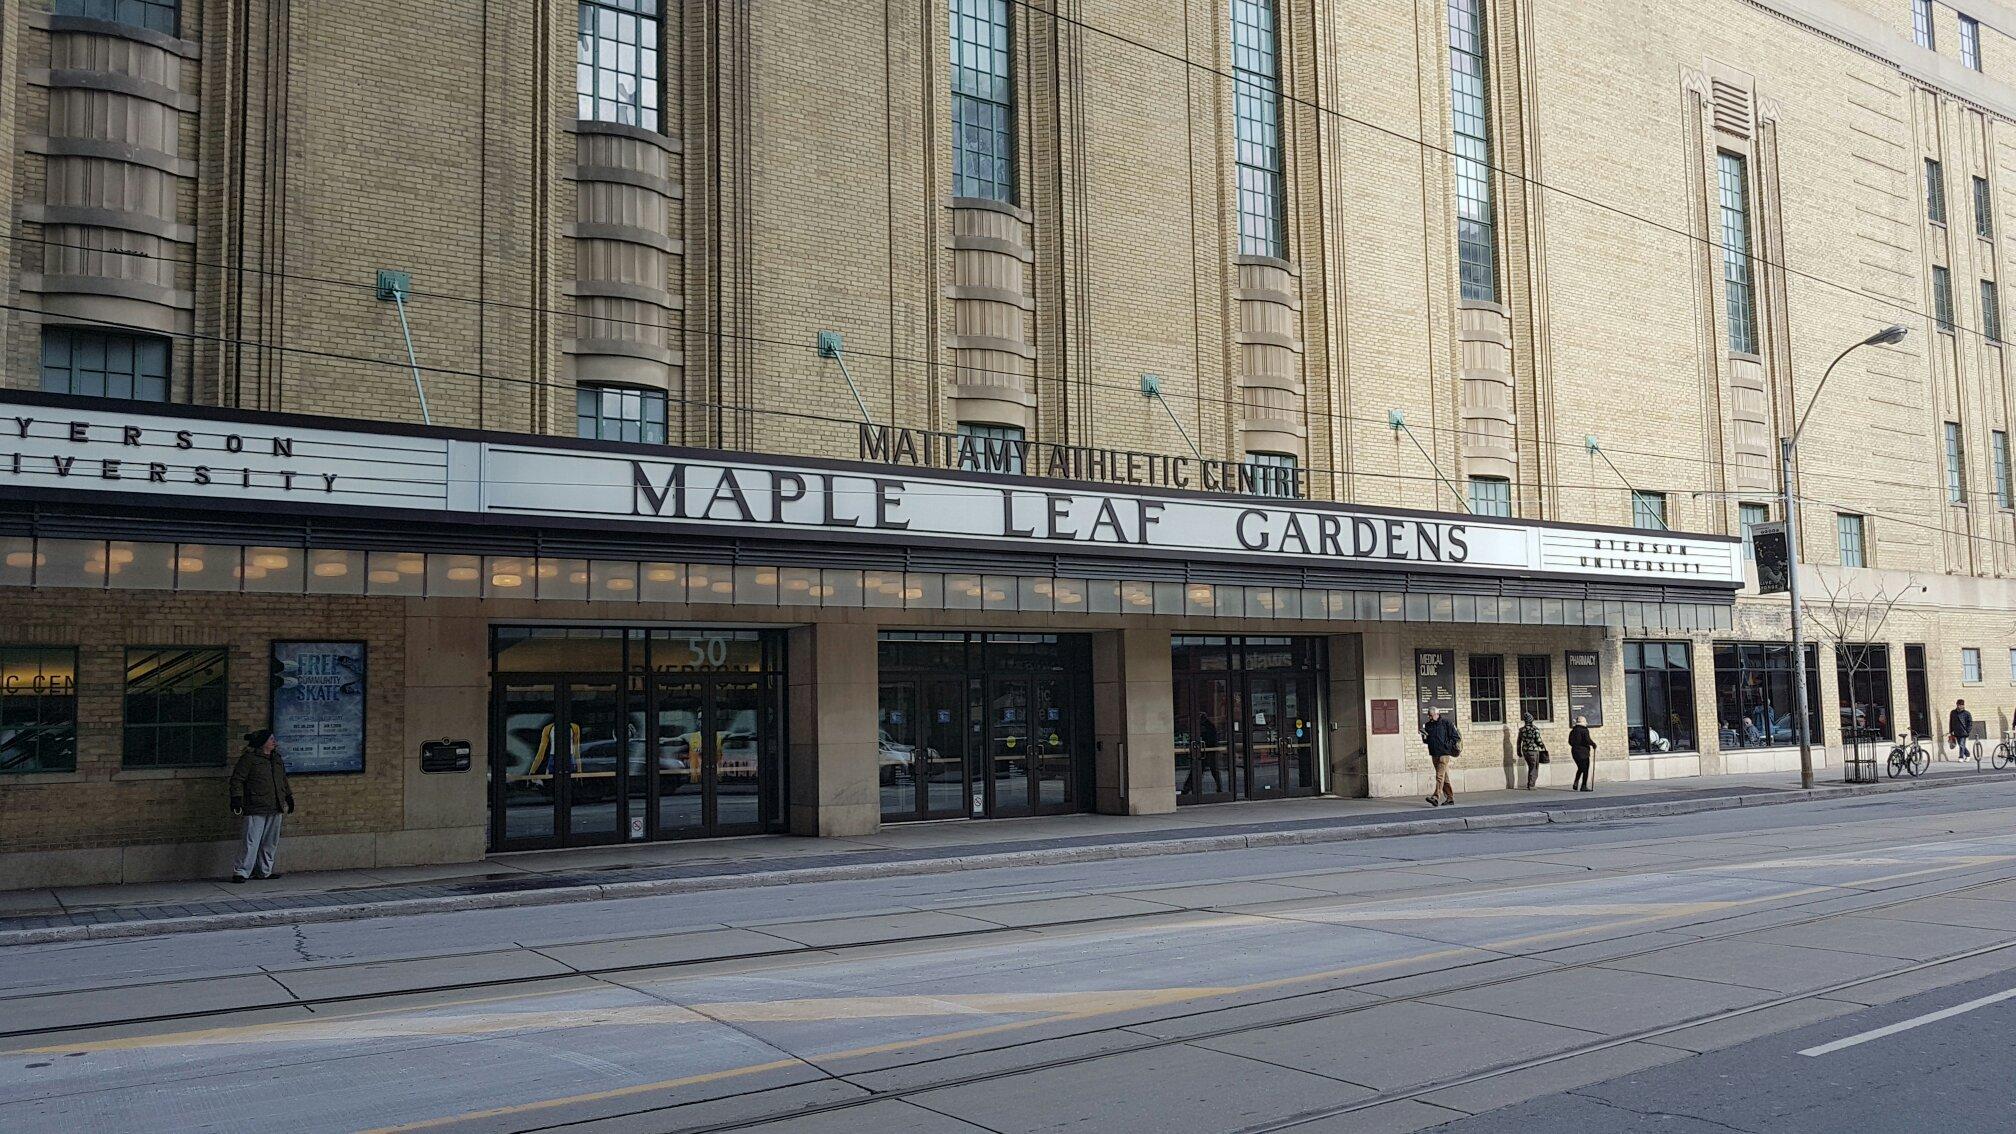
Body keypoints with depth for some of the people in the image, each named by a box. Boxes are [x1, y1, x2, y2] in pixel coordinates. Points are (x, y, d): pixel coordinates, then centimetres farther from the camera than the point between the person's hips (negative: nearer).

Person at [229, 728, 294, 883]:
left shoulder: (277, 759, 17)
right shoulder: (249, 758, -5)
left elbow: (284, 780, 27)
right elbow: (237, 779, -6)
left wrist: (288, 797, 26)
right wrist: (236, 799, -13)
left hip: (275, 808, 7)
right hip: (256, 808, -7)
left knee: (271, 842, 10)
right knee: (252, 842, -9)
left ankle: (264, 871, 19)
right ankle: (241, 872, -2)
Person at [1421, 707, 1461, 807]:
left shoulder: (1446, 724, -4)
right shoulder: (1428, 725, 12)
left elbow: (1456, 737, -3)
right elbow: (1426, 741, 18)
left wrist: (1447, 745, -12)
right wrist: (1424, 737, -3)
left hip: (1444, 754, -6)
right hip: (1434, 754, 6)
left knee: (1440, 776, -16)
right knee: (1444, 778, 11)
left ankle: (1436, 798, -25)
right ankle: (1450, 798, 18)